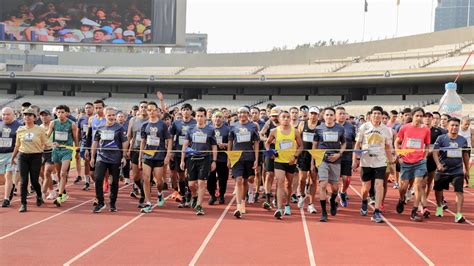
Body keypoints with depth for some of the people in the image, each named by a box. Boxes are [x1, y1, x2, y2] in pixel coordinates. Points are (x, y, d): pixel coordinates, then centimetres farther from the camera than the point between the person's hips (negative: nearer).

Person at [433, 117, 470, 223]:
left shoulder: (463, 140, 5)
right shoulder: (441, 138, -5)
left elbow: (465, 155, 14)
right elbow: (435, 152, -10)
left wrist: (467, 170, 16)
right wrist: (438, 164, -26)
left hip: (458, 171, 1)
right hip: (443, 170, -1)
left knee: (459, 191, -12)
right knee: (439, 189, 15)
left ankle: (459, 214, -10)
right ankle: (439, 207, 42)